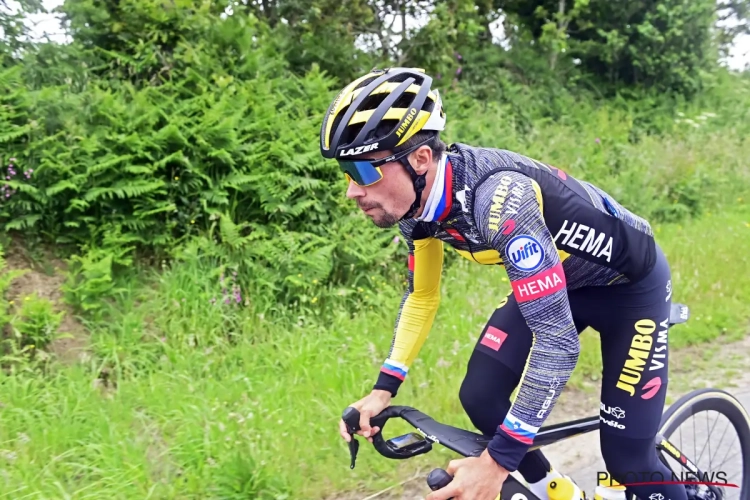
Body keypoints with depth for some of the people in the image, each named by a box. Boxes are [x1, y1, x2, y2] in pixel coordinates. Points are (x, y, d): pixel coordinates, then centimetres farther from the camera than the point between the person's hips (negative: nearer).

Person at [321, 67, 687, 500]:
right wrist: (384, 389, -5)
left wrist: (497, 461, -37)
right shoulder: (417, 203, -15)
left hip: (630, 282, -6)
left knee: (627, 456, -6)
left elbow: (558, 341, -39)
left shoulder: (498, 197, -40)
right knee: (479, 398, -5)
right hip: (555, 279, 7)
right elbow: (421, 297, 3)